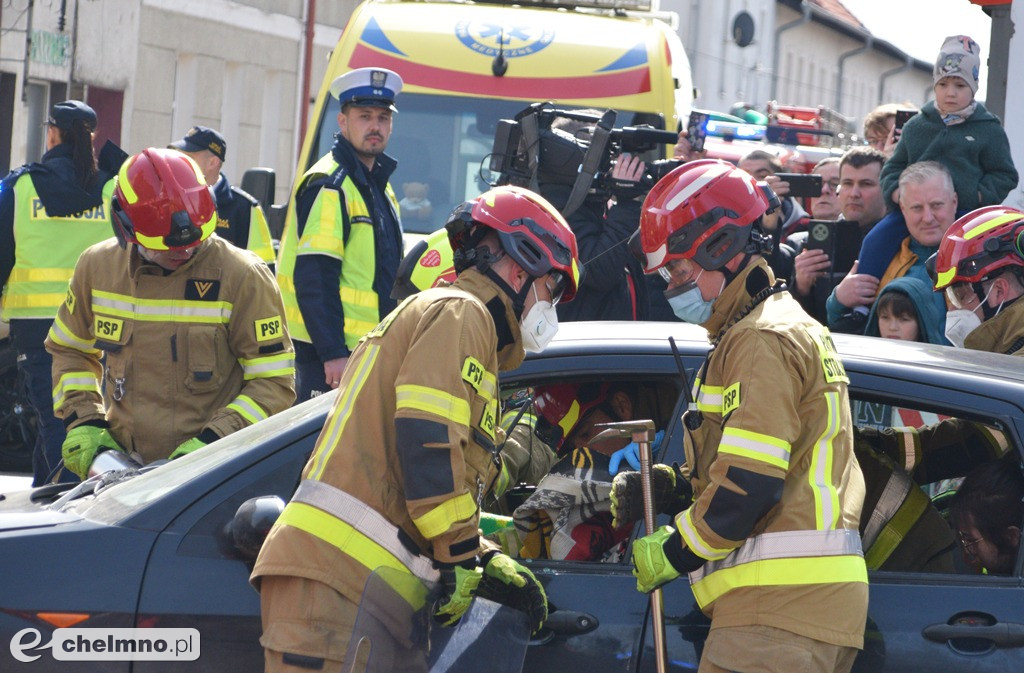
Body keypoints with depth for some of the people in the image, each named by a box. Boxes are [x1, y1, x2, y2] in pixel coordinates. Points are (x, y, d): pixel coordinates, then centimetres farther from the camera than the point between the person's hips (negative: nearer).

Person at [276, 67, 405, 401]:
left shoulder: (379, 185, 19)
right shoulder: (327, 186, -12)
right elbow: (313, 279, -20)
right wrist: (333, 353, -24)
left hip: (368, 347, 9)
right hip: (330, 352, -9)